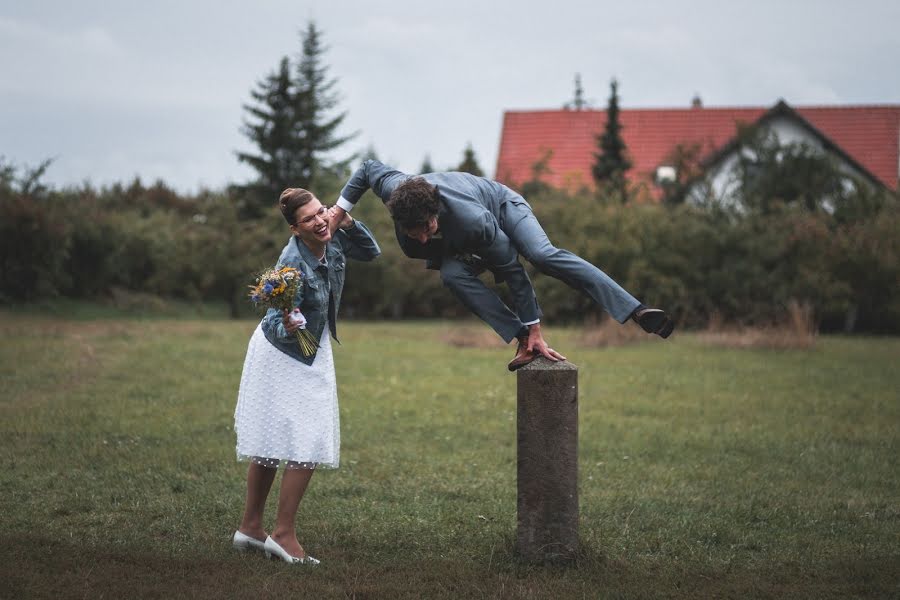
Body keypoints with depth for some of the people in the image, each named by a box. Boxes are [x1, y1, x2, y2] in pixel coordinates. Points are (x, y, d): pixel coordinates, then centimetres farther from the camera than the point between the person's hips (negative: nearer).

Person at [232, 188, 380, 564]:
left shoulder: (332, 239, -9)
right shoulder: (293, 264, -28)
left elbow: (370, 252, 6)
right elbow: (279, 328, -24)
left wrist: (348, 222, -10)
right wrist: (286, 326, -47)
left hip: (312, 355, 8)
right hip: (285, 357, -8)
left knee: (270, 444, 13)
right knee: (307, 446, -9)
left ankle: (250, 528, 21)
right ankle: (283, 534, -2)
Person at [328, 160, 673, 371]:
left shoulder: (473, 220, -44)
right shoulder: (394, 190, -34)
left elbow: (512, 270, -34)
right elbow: (369, 168, -9)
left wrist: (535, 328, -28)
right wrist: (339, 210, -10)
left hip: (502, 204, -5)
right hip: (457, 245, 5)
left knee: (544, 255, -33)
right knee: (452, 275, -29)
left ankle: (636, 312, -41)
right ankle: (522, 341, -27)